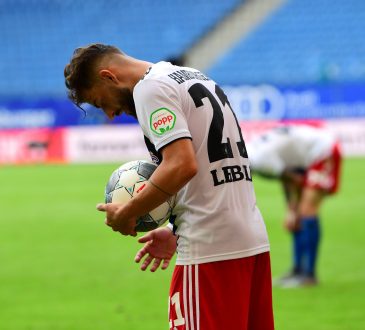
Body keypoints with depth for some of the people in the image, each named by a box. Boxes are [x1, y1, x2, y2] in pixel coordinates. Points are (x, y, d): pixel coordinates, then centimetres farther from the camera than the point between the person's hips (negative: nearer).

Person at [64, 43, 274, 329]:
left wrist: (126, 214, -9)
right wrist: (176, 232, 19)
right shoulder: (196, 78, 21)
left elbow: (182, 166, -20)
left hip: (211, 250, -9)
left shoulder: (150, 88, -7)